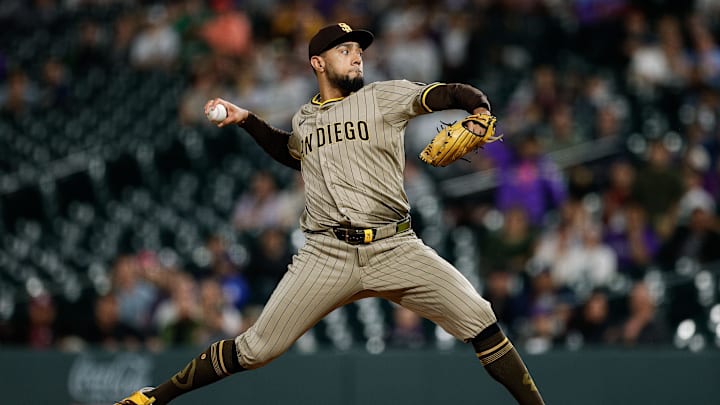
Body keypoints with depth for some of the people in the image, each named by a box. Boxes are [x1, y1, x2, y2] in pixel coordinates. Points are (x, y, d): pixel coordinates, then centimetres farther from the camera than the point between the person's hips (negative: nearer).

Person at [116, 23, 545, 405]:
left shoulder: (384, 96, 4)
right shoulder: (303, 119, 16)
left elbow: (458, 94, -5)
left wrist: (480, 118, -26)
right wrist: (247, 120, 29)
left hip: (395, 249, -2)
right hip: (327, 255, 2)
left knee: (480, 322, -17)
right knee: (255, 349, -2)